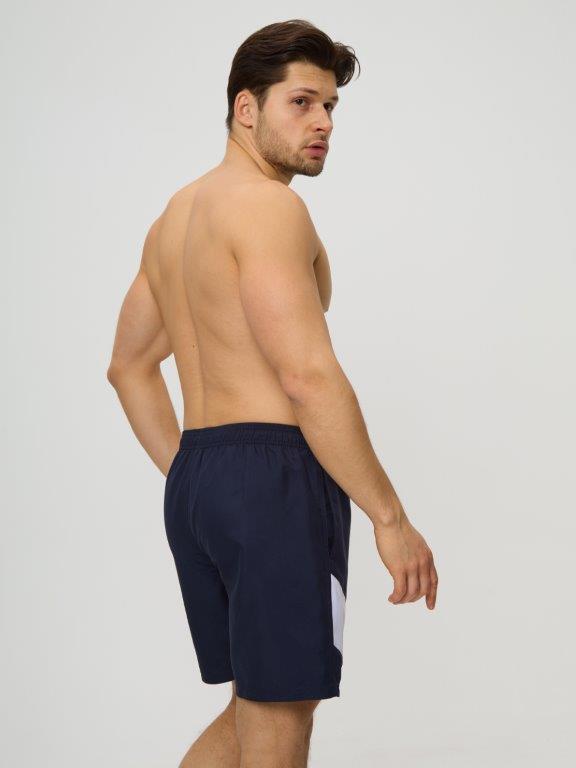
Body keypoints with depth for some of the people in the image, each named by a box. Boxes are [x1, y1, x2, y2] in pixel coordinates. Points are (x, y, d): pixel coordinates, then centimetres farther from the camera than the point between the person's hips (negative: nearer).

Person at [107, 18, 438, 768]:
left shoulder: (176, 215, 17)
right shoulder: (267, 205, -12)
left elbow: (130, 367, 23)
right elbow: (309, 376, -21)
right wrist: (391, 518, -16)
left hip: (197, 483, 9)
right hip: (277, 478, -9)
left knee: (258, 708, 21)